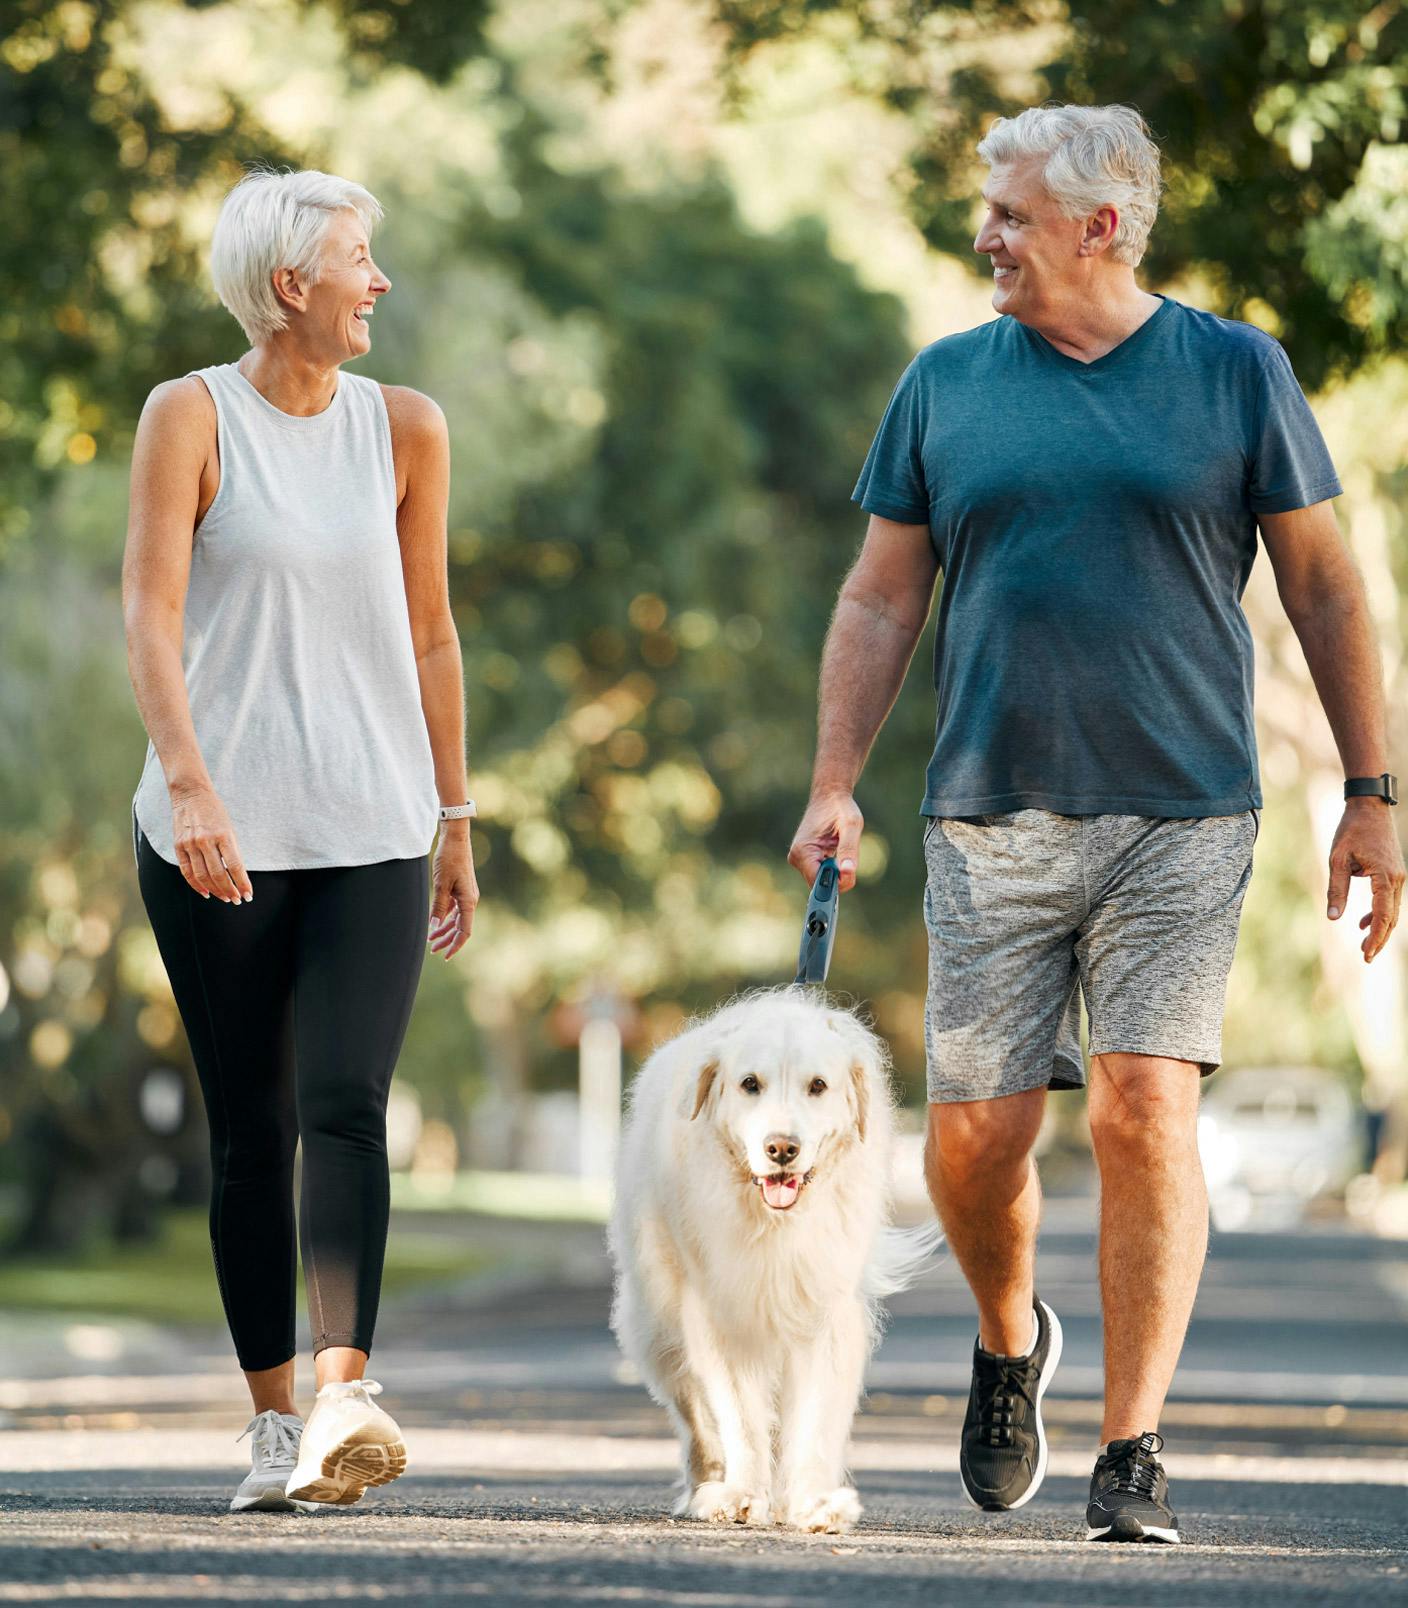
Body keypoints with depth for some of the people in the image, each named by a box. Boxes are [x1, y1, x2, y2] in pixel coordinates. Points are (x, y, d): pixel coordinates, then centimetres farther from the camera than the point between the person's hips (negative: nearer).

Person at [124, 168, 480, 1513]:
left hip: (371, 831, 1)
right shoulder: (192, 417, -1)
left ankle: (345, 1390, -28)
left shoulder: (404, 428, 9)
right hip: (217, 834, -1)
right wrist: (189, 781, -24)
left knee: (345, 1103, -16)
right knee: (248, 1131, 3)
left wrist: (455, 820, 16)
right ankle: (275, 1418, 13)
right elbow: (152, 610, -10)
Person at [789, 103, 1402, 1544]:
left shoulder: (1235, 372, 4)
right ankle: (1010, 1342, 30)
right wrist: (833, 785, 3)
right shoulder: (945, 384, 9)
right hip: (991, 819, 2)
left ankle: (1131, 1454, -5)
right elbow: (880, 600, 13)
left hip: (1182, 820, -2)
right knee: (975, 1130, -1)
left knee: (1145, 1113, -11)